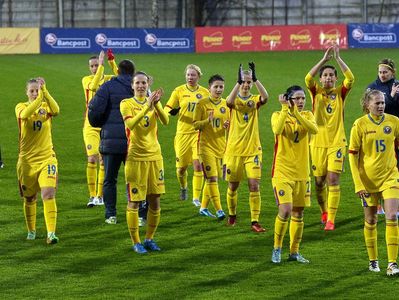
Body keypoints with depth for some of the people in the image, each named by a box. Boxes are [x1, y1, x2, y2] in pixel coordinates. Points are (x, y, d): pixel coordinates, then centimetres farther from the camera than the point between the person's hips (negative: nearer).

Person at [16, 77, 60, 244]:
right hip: (27, 159, 1)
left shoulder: (46, 106, 2)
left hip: (47, 158, -1)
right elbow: (25, 114, -27)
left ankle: (51, 233, -21)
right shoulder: (21, 107, -1)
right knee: (29, 198, 11)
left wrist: (44, 91, -33)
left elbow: (56, 110, -24)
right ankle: (31, 231, 31)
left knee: (48, 193, -18)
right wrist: (39, 99, -38)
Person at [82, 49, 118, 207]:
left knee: (103, 160, 3)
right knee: (92, 159, -11)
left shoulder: (109, 79, 5)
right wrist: (101, 66, -25)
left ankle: (100, 195, 12)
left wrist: (112, 62, -22)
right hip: (91, 125, -2)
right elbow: (93, 86, -24)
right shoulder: (86, 80, -1)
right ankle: (92, 196, -6)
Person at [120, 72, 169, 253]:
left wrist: (156, 104, -25)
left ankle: (149, 239, 20)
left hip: (154, 156, 4)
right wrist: (147, 106, -28)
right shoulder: (126, 104, -4)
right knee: (134, 201, -1)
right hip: (135, 157, -4)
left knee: (155, 201, 6)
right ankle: (136, 242, 7)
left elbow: (165, 121, -10)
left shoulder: (153, 102, 8)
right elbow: (131, 124, -22)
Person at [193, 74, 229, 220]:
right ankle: (218, 210, -14)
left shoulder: (226, 104, 8)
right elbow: (195, 124, -5)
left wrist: (227, 125, -8)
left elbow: (229, 124, 16)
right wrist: (207, 121, -23)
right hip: (206, 146, -5)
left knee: (212, 178, 10)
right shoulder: (202, 103, -5)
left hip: (221, 146, 5)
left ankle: (203, 207, 24)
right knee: (212, 178, -13)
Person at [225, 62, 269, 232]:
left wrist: (255, 79, -32)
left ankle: (255, 221, -9)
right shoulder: (235, 100, 0)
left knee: (254, 185, -10)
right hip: (234, 150, 0)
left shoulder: (254, 100, 2)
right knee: (233, 186, 10)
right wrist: (239, 81, -36)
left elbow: (265, 97, -22)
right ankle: (232, 215, 33)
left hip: (253, 150, 0)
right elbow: (229, 101, -26)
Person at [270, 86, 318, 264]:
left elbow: (314, 129, -17)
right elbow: (277, 129, -27)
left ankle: (294, 251, 22)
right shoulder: (278, 115, -4)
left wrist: (295, 113, -23)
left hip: (302, 172, 4)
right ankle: (277, 248, 2)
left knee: (298, 213, 9)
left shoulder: (307, 116, 5)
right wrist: (285, 109, -24)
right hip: (282, 171, -4)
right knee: (285, 210, -16)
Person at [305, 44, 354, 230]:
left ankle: (331, 220, -9)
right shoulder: (316, 92, 2)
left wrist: (338, 58, -17)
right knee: (319, 181, 7)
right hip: (318, 143, 1)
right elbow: (308, 78, -16)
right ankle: (324, 212, 31)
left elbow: (350, 79, -15)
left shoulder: (340, 93, 2)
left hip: (336, 143, -1)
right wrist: (324, 59, -19)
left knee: (333, 179, -11)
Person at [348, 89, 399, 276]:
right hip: (368, 178, -1)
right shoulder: (360, 125, -8)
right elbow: (353, 155, -5)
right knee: (370, 220, 9)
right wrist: (358, 183, -10)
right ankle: (373, 260, 26)